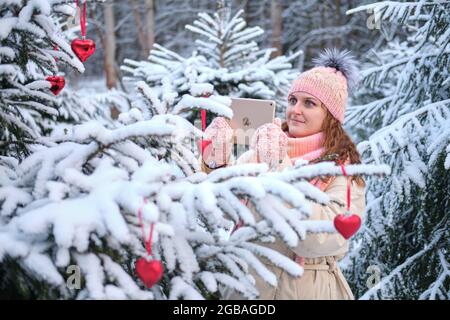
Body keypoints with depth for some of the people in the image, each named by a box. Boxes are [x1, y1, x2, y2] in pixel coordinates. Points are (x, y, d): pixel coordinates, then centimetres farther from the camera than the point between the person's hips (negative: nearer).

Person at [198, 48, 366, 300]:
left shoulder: (344, 169, -9)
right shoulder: (261, 152, 1)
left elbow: (323, 240, -23)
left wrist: (279, 170, -26)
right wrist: (216, 166, -25)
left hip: (307, 288, -3)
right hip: (250, 282, 3)